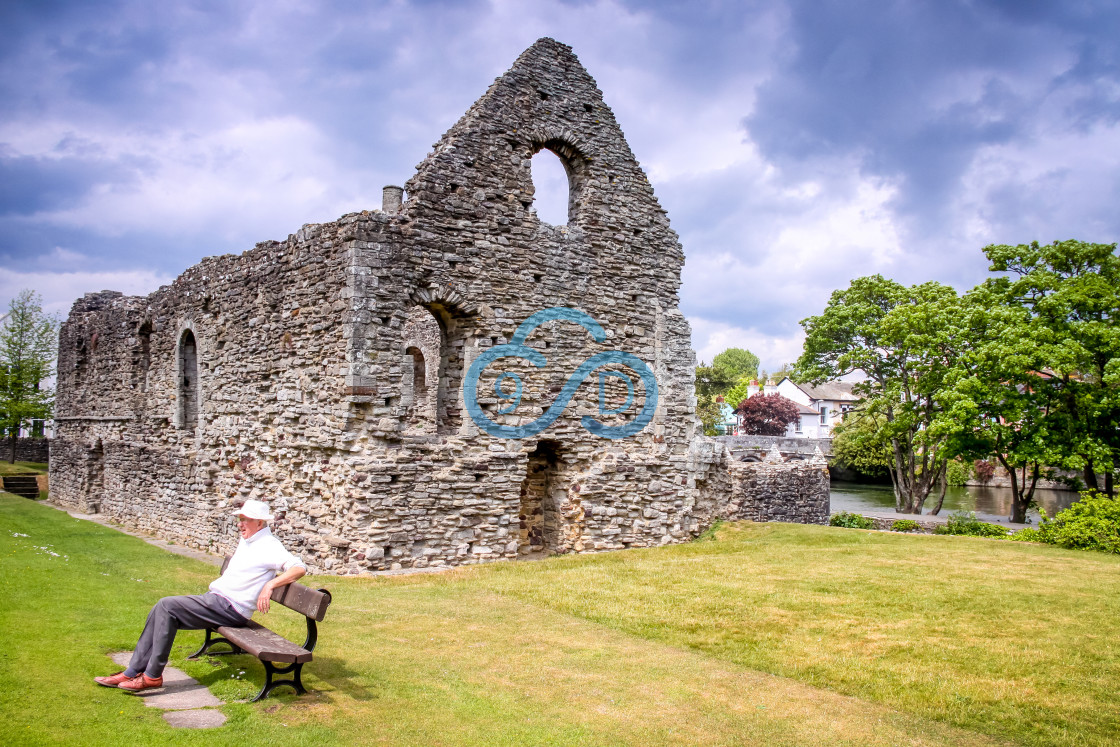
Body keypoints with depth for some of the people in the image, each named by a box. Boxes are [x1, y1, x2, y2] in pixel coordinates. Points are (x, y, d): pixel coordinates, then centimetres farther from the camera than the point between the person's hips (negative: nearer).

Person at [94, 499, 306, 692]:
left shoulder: (269, 546, -11)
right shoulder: (246, 541, 18)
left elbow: (299, 567, -23)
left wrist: (270, 584, -29)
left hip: (230, 608, -10)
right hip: (214, 598, 10)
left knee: (167, 606, -18)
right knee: (161, 609, -2)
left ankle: (152, 676, -13)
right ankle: (133, 672, 2)